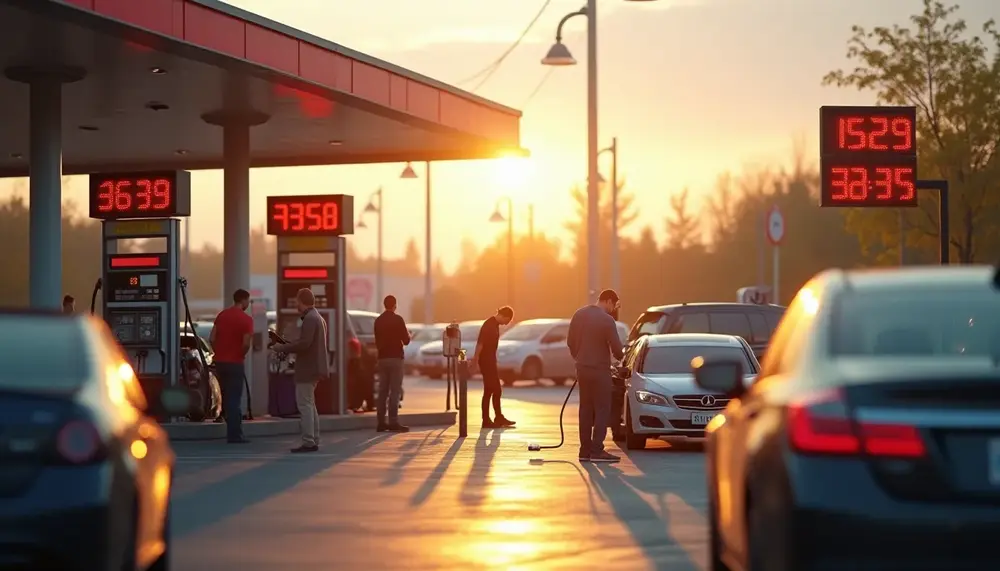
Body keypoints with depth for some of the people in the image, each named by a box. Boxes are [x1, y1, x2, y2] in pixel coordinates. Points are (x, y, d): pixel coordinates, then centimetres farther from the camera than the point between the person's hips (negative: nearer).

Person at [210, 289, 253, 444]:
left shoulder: (221, 315, 7)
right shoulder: (246, 319, -12)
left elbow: (212, 338, 5)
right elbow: (246, 344, -19)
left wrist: (220, 352, 14)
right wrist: (241, 354, 1)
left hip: (220, 361, 6)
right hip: (235, 362, -6)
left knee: (226, 398, 16)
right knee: (234, 400, -3)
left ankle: (233, 431, 25)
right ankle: (235, 435, -3)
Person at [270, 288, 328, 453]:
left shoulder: (309, 319, -16)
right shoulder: (319, 318, 17)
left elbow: (304, 343, -25)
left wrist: (282, 348, -16)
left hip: (307, 369, -11)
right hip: (315, 368, 11)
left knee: (304, 405, -9)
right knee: (309, 405, 16)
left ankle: (308, 442, -12)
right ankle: (314, 441, 18)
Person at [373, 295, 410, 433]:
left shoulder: (378, 321, 8)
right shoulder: (398, 319, -9)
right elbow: (406, 340, -7)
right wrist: (408, 334, 14)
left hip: (382, 358, 6)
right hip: (395, 358, -6)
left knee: (382, 390, 8)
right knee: (395, 390, -6)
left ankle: (381, 422, 7)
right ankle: (393, 422, -12)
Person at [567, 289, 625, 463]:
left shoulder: (579, 314, 3)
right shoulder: (607, 320, -16)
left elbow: (570, 341, 10)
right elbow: (616, 348, -13)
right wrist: (620, 357, 9)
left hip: (582, 368, 7)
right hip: (600, 369, -7)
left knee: (586, 409, 11)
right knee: (602, 410, -2)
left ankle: (585, 449, 12)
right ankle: (597, 450, -7)